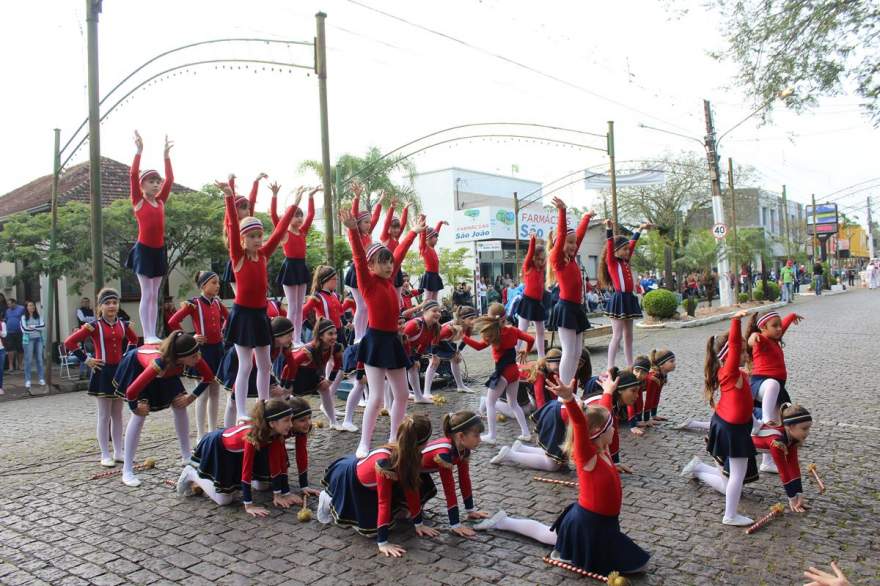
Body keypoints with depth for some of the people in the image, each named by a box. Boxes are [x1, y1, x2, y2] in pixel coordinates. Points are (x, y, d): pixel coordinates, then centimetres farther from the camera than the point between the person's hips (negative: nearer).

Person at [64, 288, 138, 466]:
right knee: (104, 415, 2)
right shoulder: (94, 326, -10)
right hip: (102, 373, -5)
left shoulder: (123, 325, 5)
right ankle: (105, 455, 11)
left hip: (119, 371, 5)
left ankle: (118, 453, 20)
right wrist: (86, 360, -12)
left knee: (117, 414, 12)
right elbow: (69, 342, -12)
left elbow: (133, 339, 24)